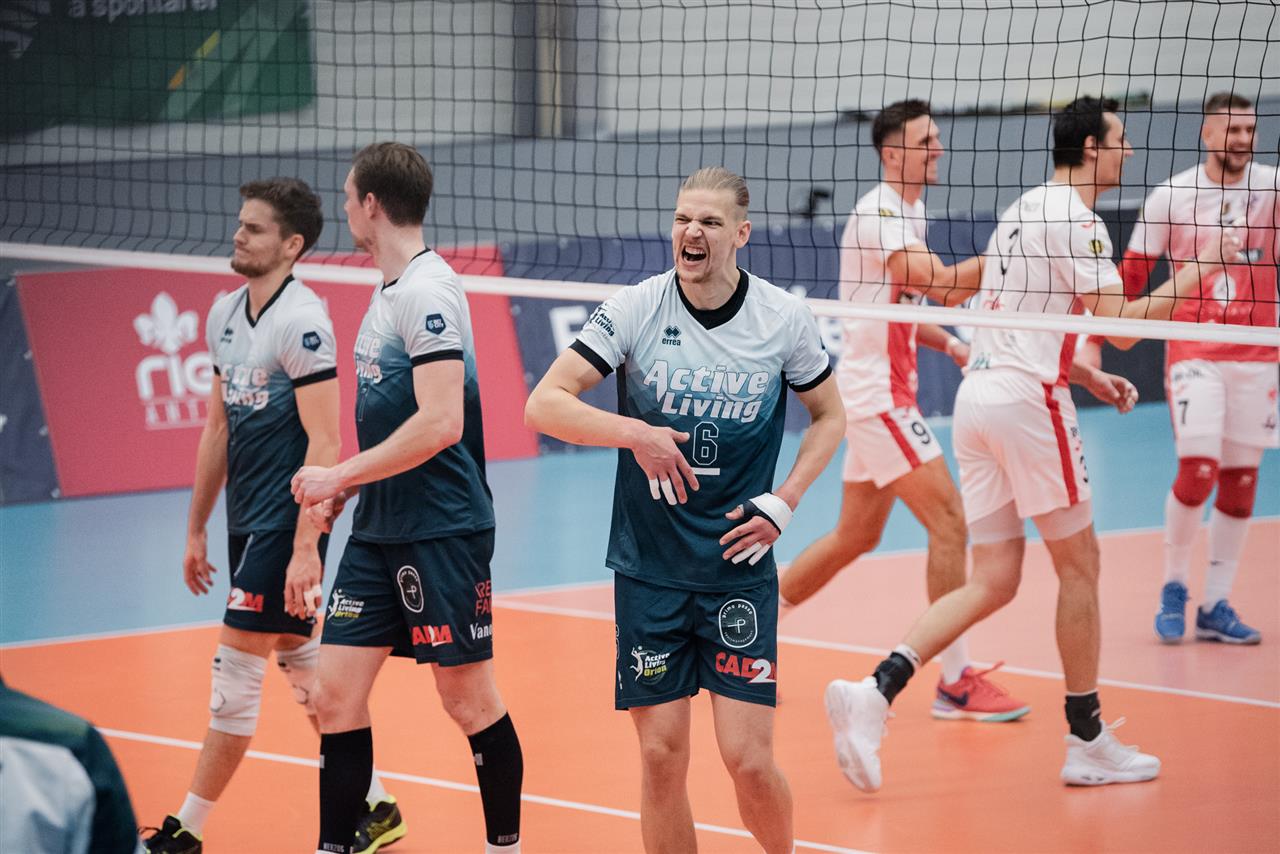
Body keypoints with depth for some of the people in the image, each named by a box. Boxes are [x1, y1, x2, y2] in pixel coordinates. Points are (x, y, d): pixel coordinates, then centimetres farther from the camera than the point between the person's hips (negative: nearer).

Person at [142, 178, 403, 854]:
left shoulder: (302, 320, -16)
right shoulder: (225, 313, 10)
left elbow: (323, 441, -19)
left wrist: (305, 546, -23)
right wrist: (197, 529, 18)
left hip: (286, 520, -9)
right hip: (246, 519, 9)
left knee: (236, 668, -5)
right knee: (299, 659, 13)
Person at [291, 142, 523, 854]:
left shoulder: (430, 291, -16)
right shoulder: (389, 291, 13)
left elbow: (440, 423, -24)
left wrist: (339, 475, -18)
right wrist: (347, 487, 11)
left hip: (442, 529, -9)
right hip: (379, 529, 9)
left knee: (470, 701, 1)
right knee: (338, 694, 3)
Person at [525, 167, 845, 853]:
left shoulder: (784, 319, -3)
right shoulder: (633, 309, -6)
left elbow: (829, 415, 13)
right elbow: (542, 406, -10)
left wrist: (784, 502, 0)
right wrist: (633, 433, -24)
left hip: (739, 571, 0)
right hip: (649, 567, 0)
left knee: (748, 759, -6)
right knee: (662, 754, 1)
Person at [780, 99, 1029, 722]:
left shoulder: (905, 214, 17)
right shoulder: (878, 214, -16)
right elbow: (945, 286, -28)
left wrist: (949, 343, 7)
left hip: (882, 394, 10)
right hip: (877, 395, -10)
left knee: (856, 535, 16)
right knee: (949, 523, -13)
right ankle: (955, 681, -11)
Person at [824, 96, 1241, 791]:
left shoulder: (1024, 211, 20)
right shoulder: (1074, 219, -9)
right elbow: (1121, 326, -13)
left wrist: (1089, 377, 21)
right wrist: (1198, 268, -3)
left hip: (978, 393, 9)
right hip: (1027, 399, -9)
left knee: (993, 582, 6)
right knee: (1080, 564, 4)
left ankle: (875, 692, -11)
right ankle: (1088, 742, 10)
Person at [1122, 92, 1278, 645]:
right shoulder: (1171, 196, -1)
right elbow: (1131, 273, 6)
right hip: (1194, 351, -2)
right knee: (1197, 470, -14)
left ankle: (1216, 607, 13)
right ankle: (1173, 588, 7)